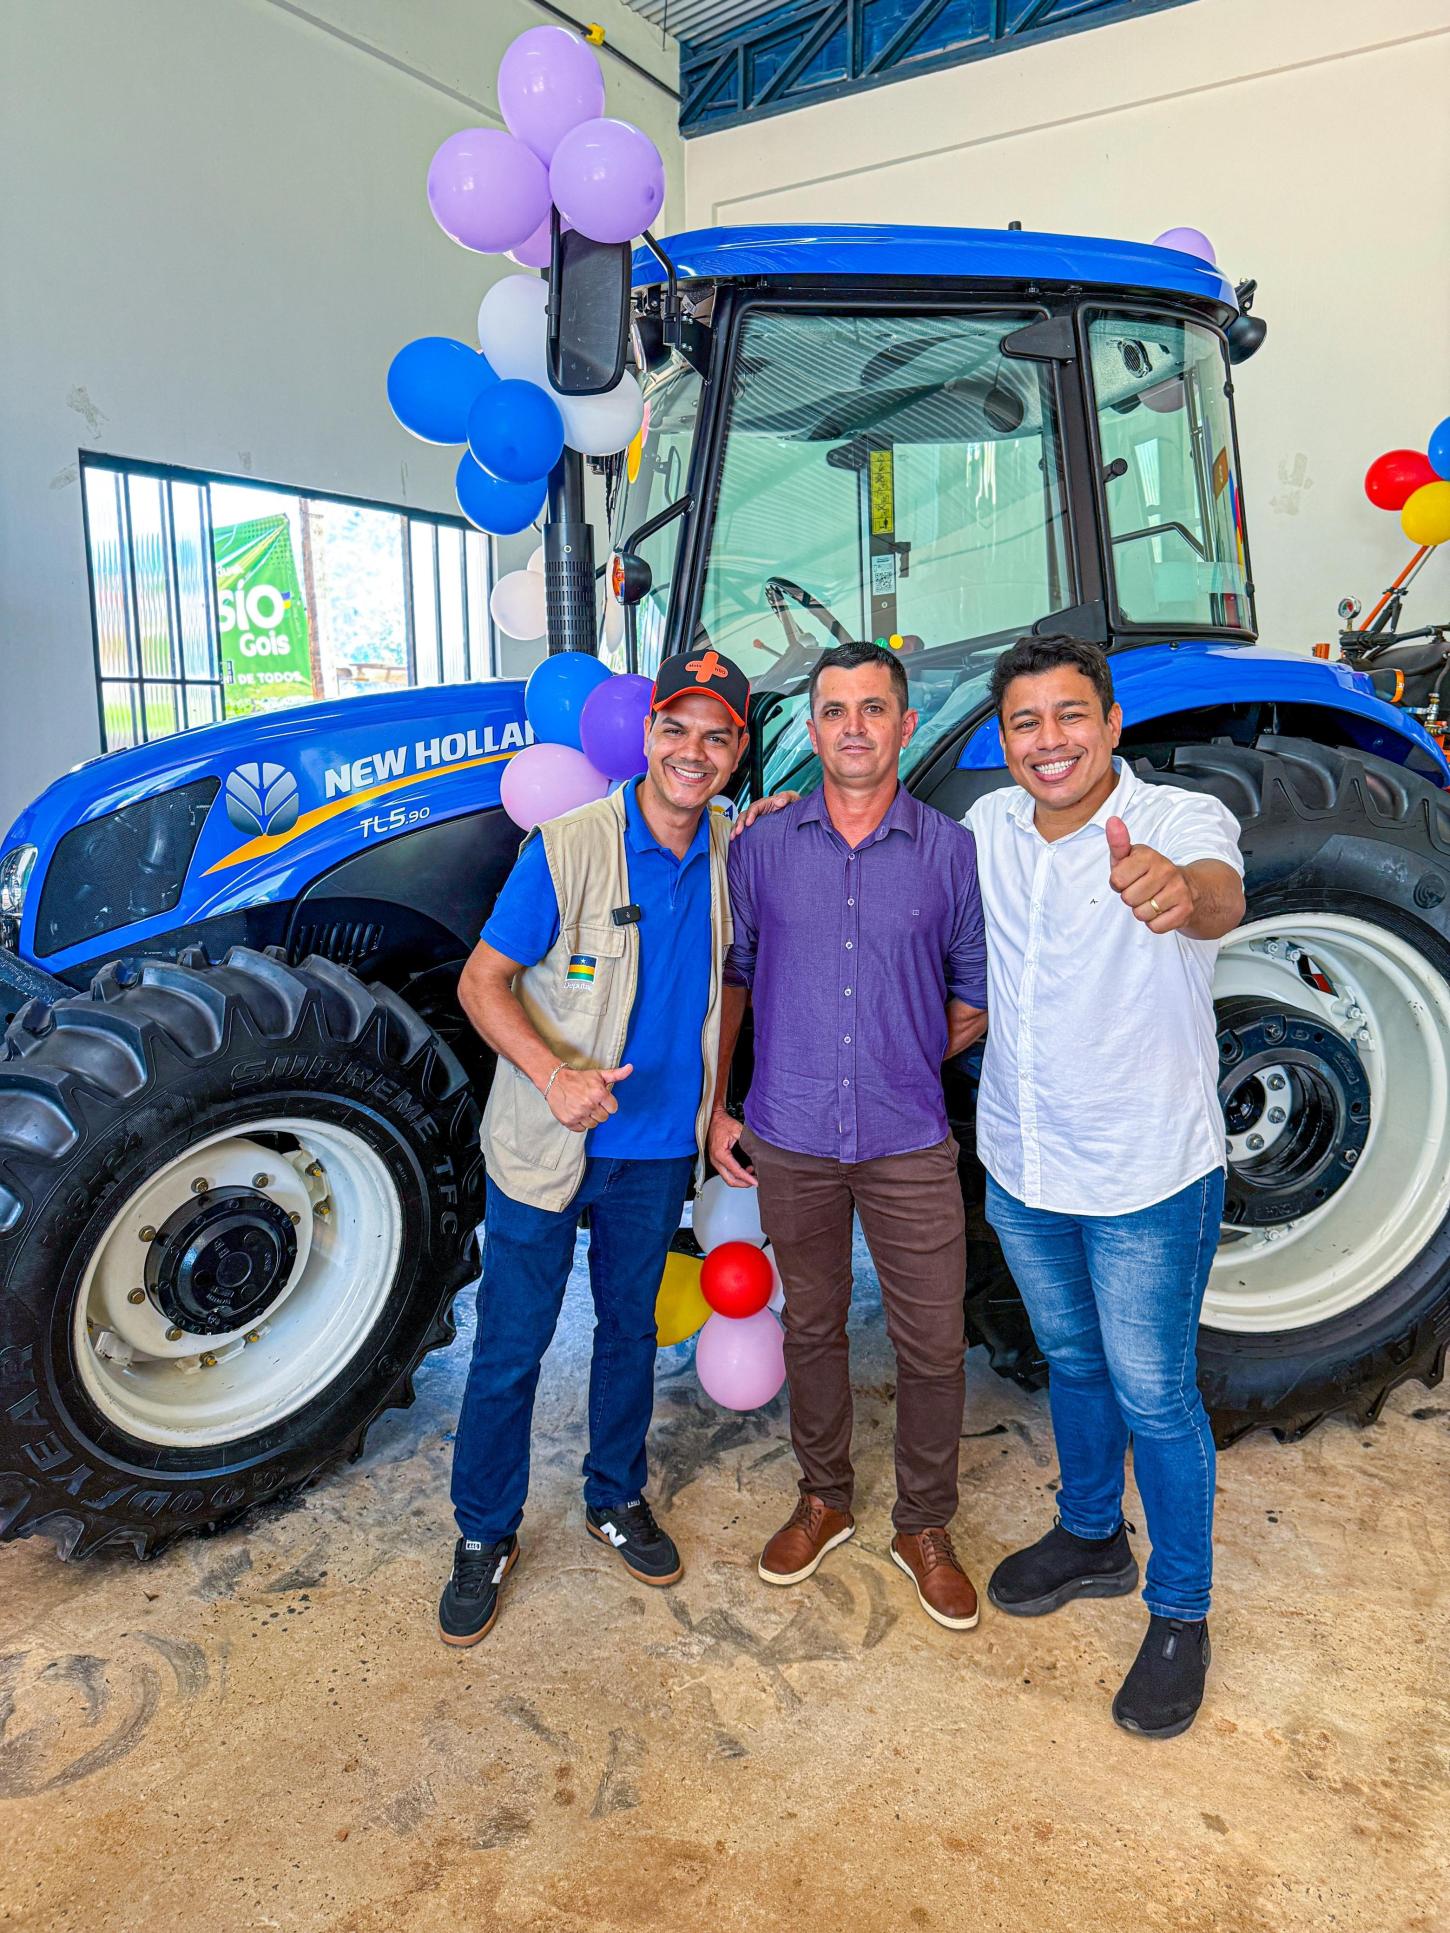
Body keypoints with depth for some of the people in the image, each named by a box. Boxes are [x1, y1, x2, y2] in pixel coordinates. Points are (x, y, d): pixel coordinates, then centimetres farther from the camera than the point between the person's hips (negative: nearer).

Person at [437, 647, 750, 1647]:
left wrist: (716, 1105, 8)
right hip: (544, 1147, -4)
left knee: (632, 1329, 20)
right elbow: (482, 981, -13)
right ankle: (484, 1535, 29)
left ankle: (617, 1498, 42)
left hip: (658, 1149, 4)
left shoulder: (732, 852, -2)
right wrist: (555, 1074, -28)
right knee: (511, 1347, 7)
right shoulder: (566, 848, -17)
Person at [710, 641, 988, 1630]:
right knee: (812, 1327, 17)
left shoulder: (951, 851, -2)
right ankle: (824, 1499, 38)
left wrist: (910, 1063, 1)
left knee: (933, 1344, 6)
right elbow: (732, 977, 8)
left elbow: (976, 994, 8)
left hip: (909, 1142, -1)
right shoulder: (764, 847, 1)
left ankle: (926, 1526, 29)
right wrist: (715, 1108, 6)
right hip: (790, 1139, 1)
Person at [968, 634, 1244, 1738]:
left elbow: (1221, 894, -40)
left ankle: (1181, 1616, 32)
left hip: (1148, 1180, -5)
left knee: (1155, 1398, 9)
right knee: (1072, 1362, 23)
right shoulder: (989, 826, -2)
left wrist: (1181, 892, -66)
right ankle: (1091, 1539, 46)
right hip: (1020, 1168, 5)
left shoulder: (1181, 818, -18)